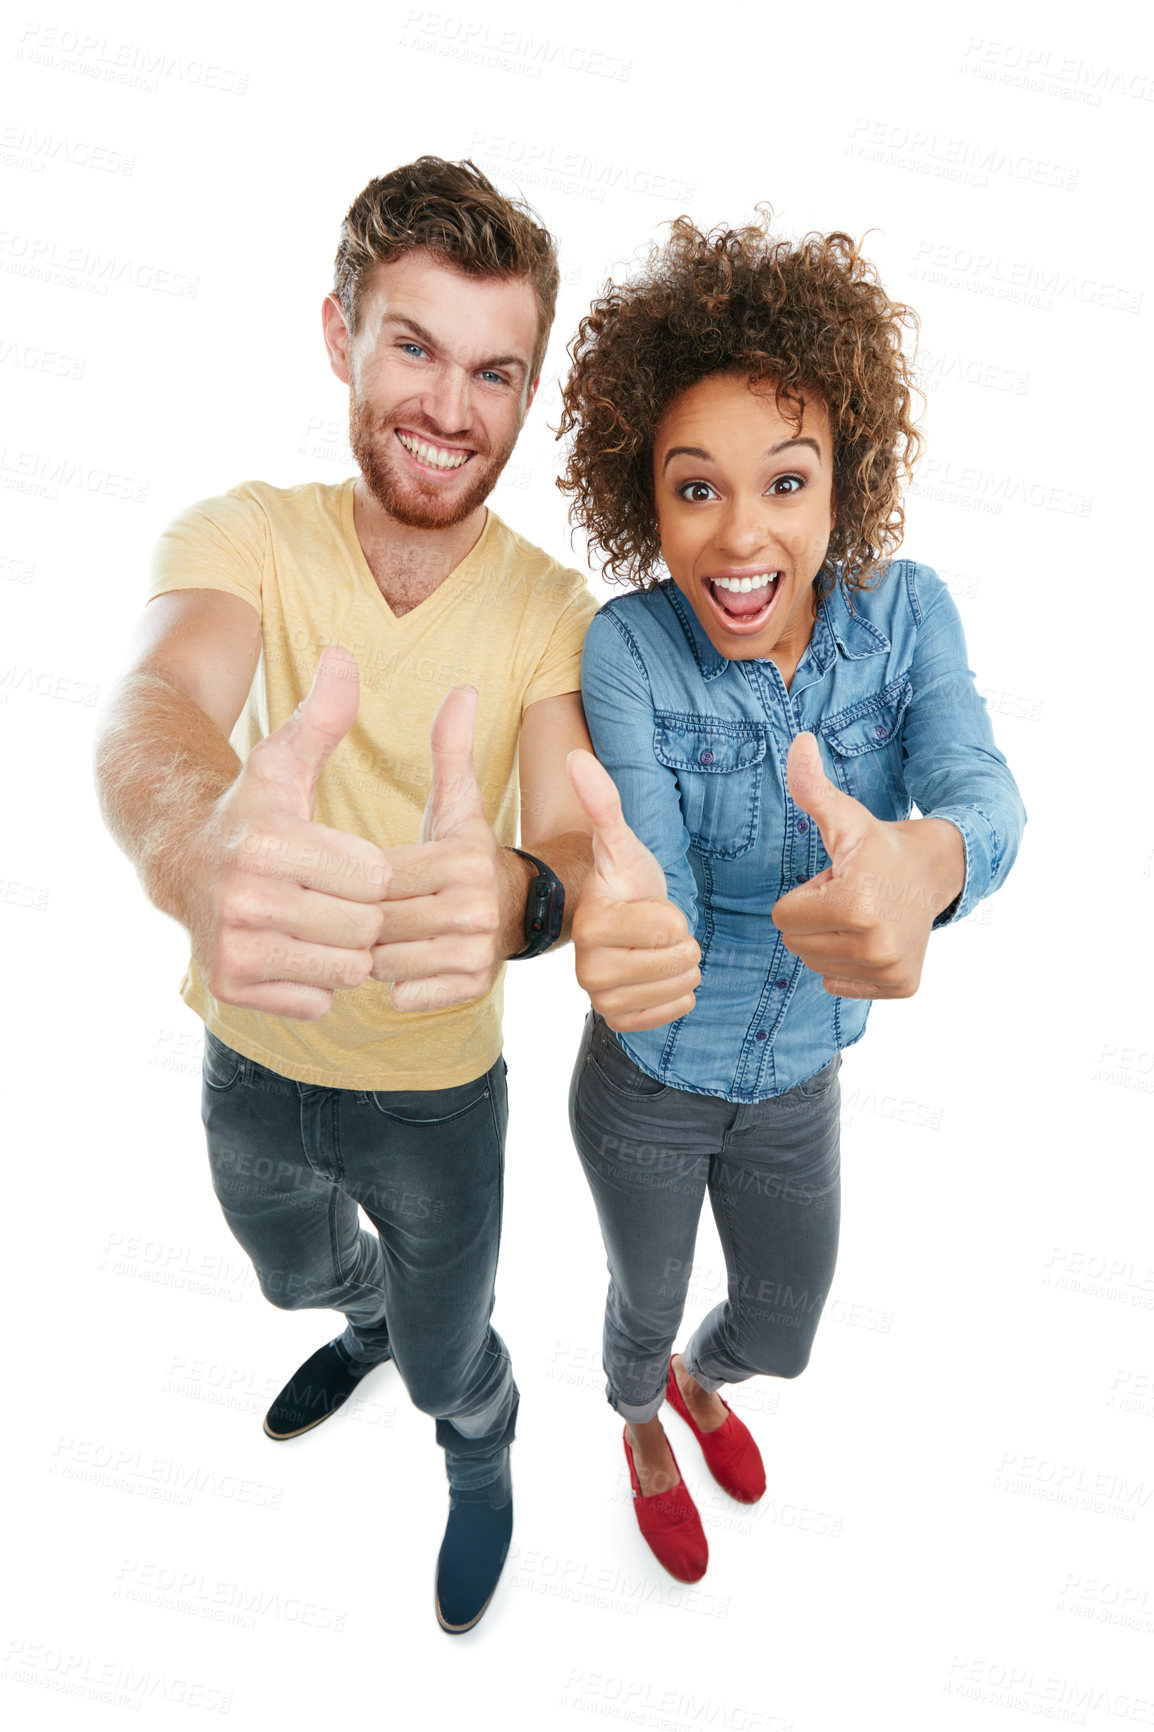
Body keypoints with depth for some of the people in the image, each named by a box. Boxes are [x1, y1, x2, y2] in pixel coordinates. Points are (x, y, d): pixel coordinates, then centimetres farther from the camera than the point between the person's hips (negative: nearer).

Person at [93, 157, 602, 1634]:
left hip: (438, 1088, -2)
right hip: (250, 1056, 3)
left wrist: (517, 893, -56)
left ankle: (482, 1461, 58)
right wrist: (200, 843, -61)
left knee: (447, 1361, 19)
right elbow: (154, 708, -36)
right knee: (299, 1276, 33)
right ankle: (369, 1321, 71)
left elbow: (574, 848, -30)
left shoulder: (550, 612, -17)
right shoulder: (246, 535, -16)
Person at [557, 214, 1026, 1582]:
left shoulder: (905, 611, -16)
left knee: (781, 1334, 24)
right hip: (650, 1082, -2)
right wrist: (626, 922, -60)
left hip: (799, 1082, 3)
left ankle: (703, 1382, 64)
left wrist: (927, 860, -56)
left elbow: (977, 784, -31)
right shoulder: (626, 650, -24)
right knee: (646, 1303, 24)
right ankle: (644, 1431, 63)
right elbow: (656, 879, -34)